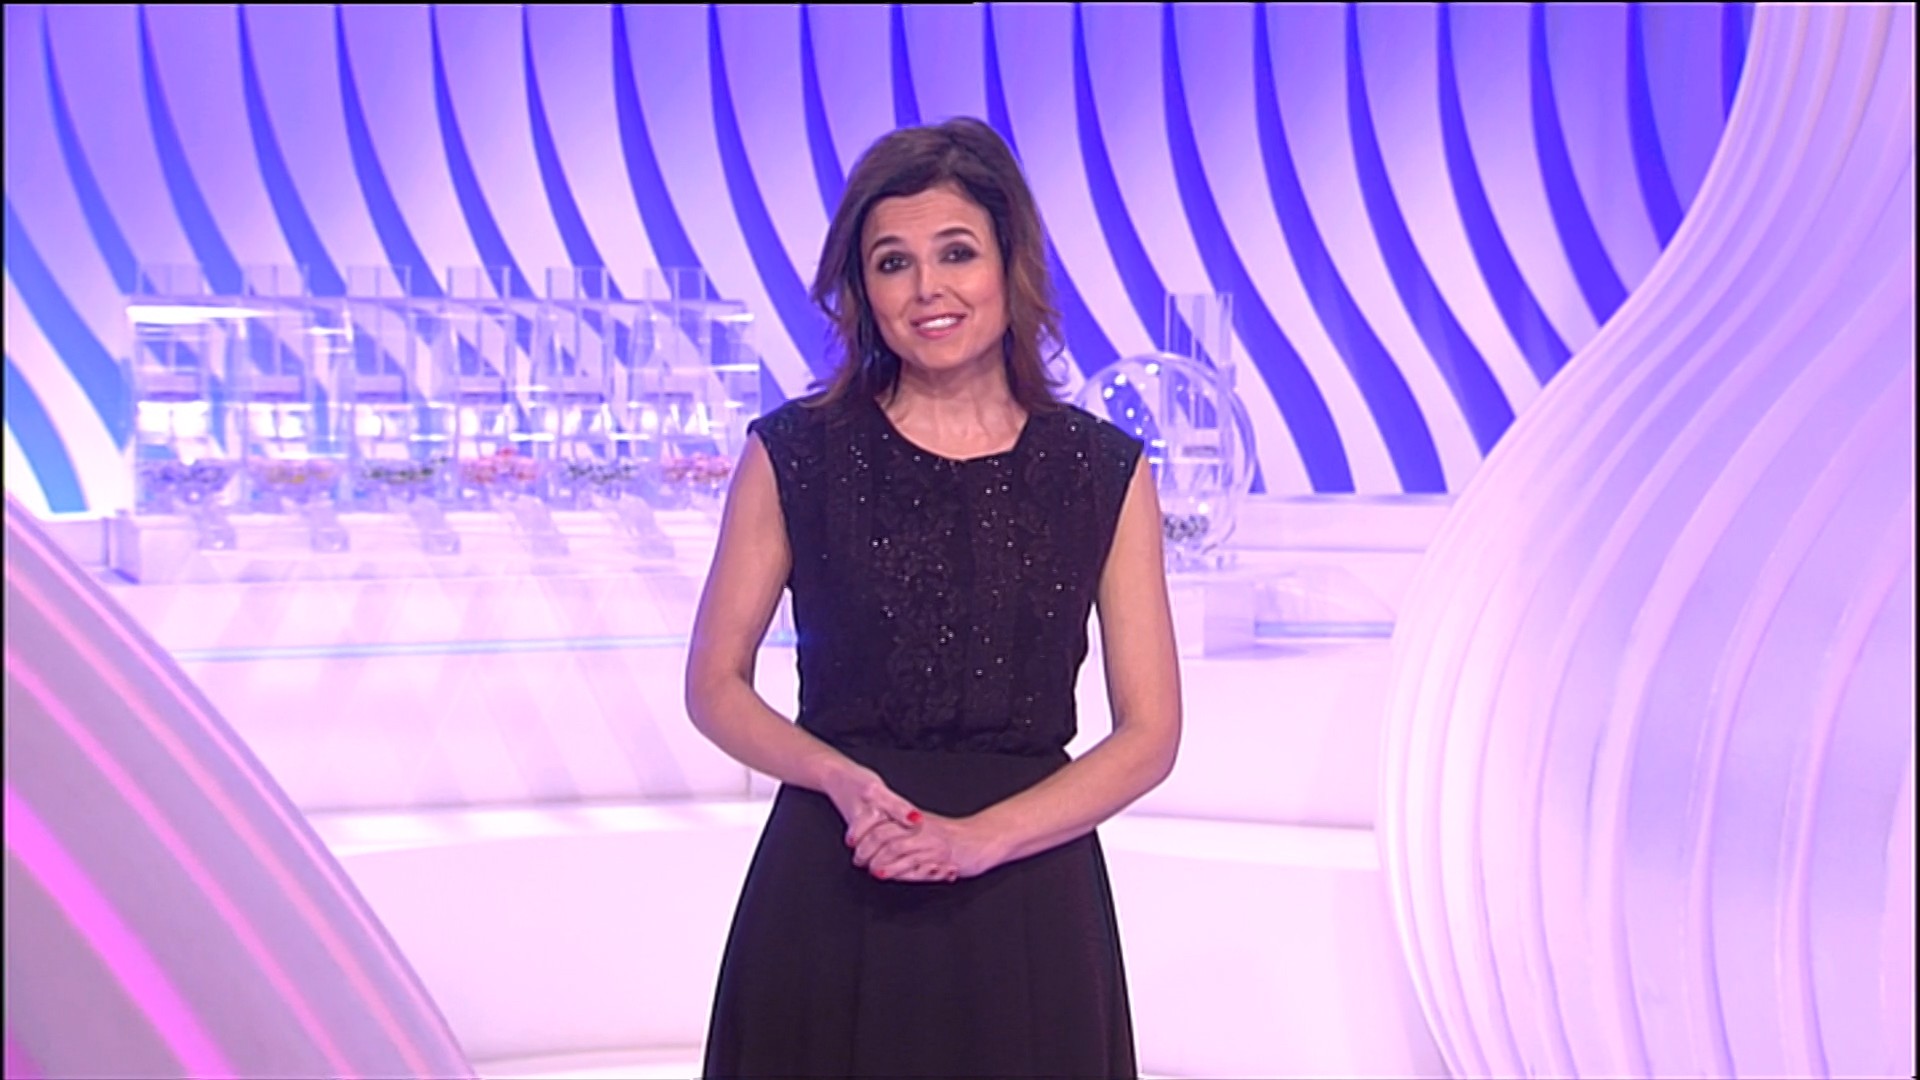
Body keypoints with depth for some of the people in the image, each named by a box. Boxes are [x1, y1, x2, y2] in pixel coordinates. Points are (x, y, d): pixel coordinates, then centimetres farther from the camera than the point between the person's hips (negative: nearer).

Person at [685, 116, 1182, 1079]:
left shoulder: (1104, 472, 0)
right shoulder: (795, 453, -2)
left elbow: (1150, 734, -1)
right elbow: (716, 686, 3)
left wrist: (977, 837, -14)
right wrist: (842, 779, -15)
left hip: (1029, 897, 1)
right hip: (828, 898, 0)